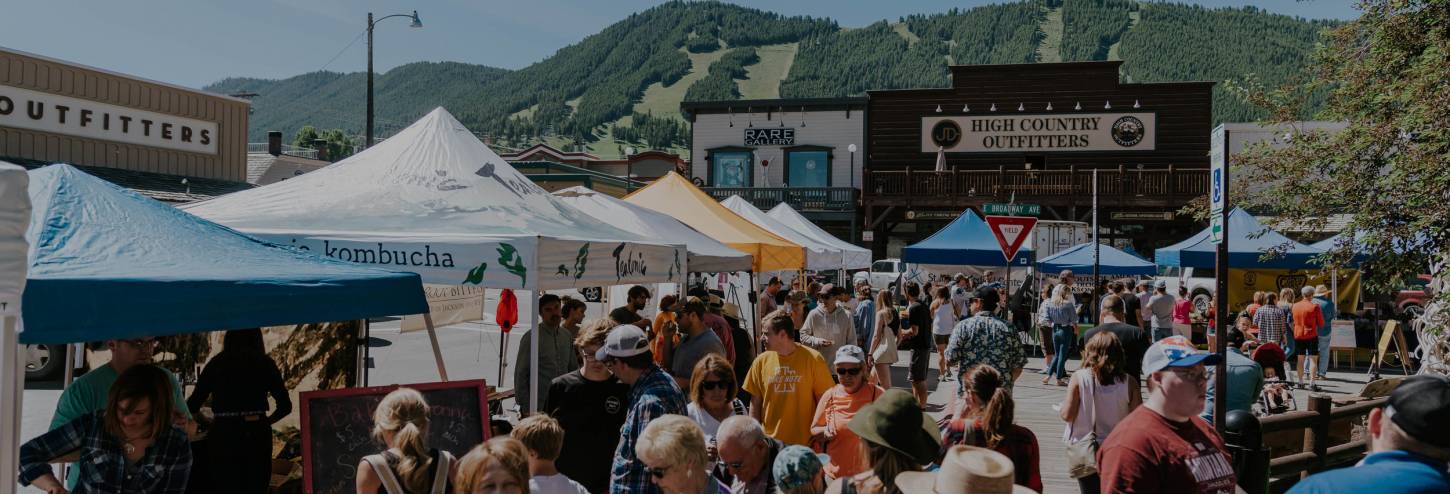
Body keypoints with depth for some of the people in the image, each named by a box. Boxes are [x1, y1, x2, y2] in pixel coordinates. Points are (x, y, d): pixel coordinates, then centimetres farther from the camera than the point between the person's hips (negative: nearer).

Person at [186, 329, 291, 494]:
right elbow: (285, 406, 5)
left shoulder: (217, 363, 4)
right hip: (257, 435, 1)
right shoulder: (265, 363, 4)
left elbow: (193, 405, 6)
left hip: (224, 434, 0)